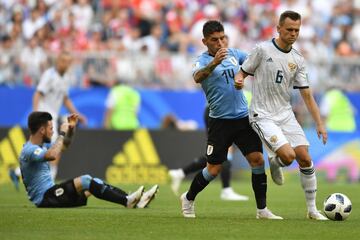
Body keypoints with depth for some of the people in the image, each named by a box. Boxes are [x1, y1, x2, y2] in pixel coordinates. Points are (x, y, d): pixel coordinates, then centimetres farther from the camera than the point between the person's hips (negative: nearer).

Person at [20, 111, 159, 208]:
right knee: (85, 181, -23)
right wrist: (62, 133, -23)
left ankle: (136, 201, -9)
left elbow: (64, 146, 32)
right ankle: (127, 201, -23)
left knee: (95, 183, 1)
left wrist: (71, 129, 14)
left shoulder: (41, 145, 16)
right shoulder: (30, 150, -16)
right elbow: (52, 155, -36)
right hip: (44, 198, -10)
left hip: (50, 194, 10)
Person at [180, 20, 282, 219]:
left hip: (243, 117, 5)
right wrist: (213, 63, -52)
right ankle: (188, 199, 25)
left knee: (257, 160, -5)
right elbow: (197, 77, -33)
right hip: (220, 121, -5)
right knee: (214, 169, 0)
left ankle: (262, 210, 2)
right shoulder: (203, 61, -11)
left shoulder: (233, 54, 6)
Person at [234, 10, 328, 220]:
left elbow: (307, 95, 7)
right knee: (288, 155, -23)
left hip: (286, 114, 5)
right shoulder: (263, 50, -8)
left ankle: (312, 209, 7)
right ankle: (275, 162, 15)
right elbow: (243, 73, 2)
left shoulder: (298, 60, 5)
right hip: (263, 115, -5)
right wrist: (239, 80, -23)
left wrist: (320, 124, 0)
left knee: (305, 159, -4)